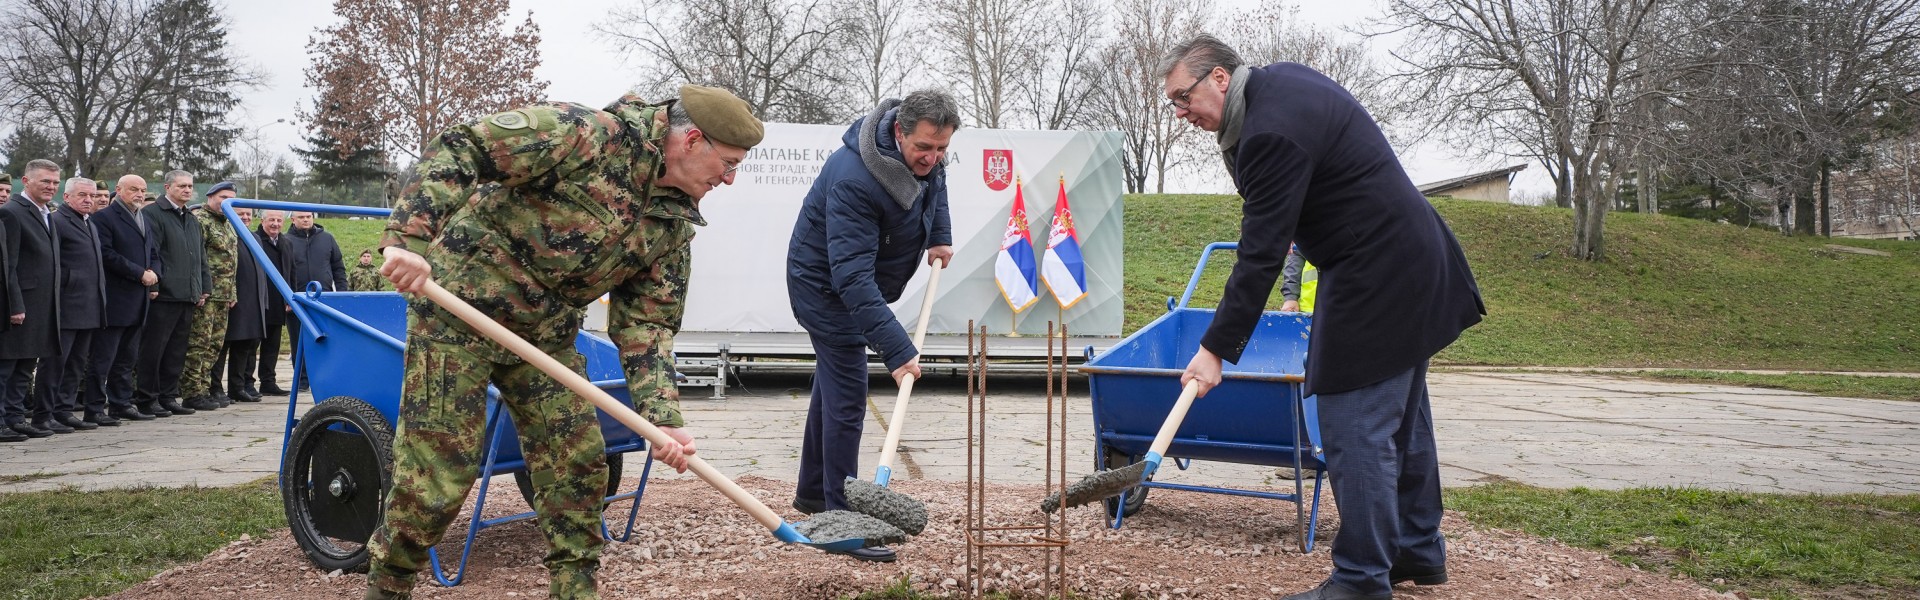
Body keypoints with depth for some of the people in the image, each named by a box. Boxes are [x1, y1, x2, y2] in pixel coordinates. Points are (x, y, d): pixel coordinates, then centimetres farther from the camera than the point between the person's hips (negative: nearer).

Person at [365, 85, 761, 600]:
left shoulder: (675, 223, 2)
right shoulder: (593, 135, -20)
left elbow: (646, 323, 2)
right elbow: (459, 150, -22)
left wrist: (663, 417, -11)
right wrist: (410, 240, -31)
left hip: (545, 335, 7)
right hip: (459, 306, -7)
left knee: (579, 461, 5)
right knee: (439, 470, -4)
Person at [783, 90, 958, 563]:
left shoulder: (926, 156, -13)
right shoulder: (854, 179, -39)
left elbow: (935, 183, 16)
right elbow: (851, 275, -43)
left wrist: (940, 235, 3)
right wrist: (896, 348, -47)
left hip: (861, 286, 9)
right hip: (824, 287, -9)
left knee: (833, 385, 19)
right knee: (846, 398, -11)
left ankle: (812, 492, 34)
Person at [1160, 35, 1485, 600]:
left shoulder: (1272, 132, -23)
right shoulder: (1279, 78, 8)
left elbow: (1261, 254, -25)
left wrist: (1216, 349, -22)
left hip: (1375, 277, -11)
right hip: (1414, 262, 11)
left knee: (1355, 429, -8)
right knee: (1400, 415, 19)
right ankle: (1418, 551, 32)